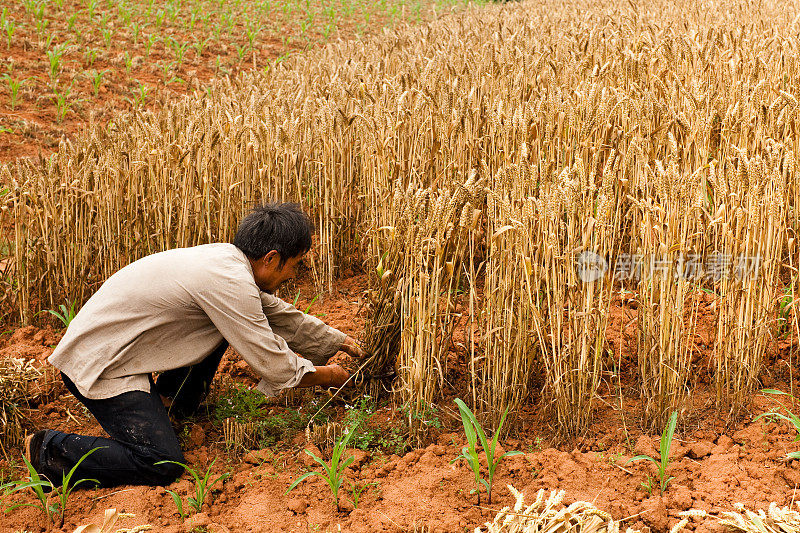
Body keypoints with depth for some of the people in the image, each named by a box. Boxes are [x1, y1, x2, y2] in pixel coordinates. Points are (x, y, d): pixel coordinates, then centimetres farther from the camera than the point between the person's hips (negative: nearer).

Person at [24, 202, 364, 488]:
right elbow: (275, 366, -19)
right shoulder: (229, 282, -25)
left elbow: (284, 318, 19)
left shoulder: (227, 259, 4)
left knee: (229, 320, 11)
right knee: (162, 464, -17)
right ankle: (49, 450, -4)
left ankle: (170, 400, 21)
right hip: (98, 366, -10)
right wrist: (327, 376, -2)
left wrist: (342, 342, 24)